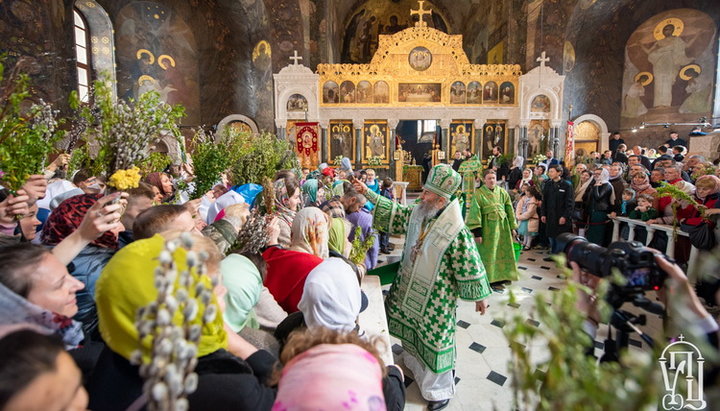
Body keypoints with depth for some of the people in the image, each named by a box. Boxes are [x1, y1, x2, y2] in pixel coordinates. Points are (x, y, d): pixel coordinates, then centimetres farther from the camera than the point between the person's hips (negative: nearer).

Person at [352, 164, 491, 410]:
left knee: (434, 339, 9)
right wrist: (367, 192, 3)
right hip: (410, 288, 7)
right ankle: (413, 363, 57)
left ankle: (439, 389, 34)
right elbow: (394, 212, 7)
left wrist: (480, 296, -10)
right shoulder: (417, 213, -7)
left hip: (436, 297, -7)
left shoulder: (456, 231, -27)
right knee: (410, 328, 26)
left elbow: (470, 266, -19)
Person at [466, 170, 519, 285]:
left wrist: (512, 227, 9)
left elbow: (510, 210, 10)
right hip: (487, 227, -4)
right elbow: (475, 213, -13)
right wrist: (477, 232, -17)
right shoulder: (479, 193, -9)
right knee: (488, 253, 4)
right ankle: (489, 277, 16)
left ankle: (503, 275, 29)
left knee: (503, 251, 13)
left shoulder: (503, 192, 4)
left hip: (503, 226, 4)